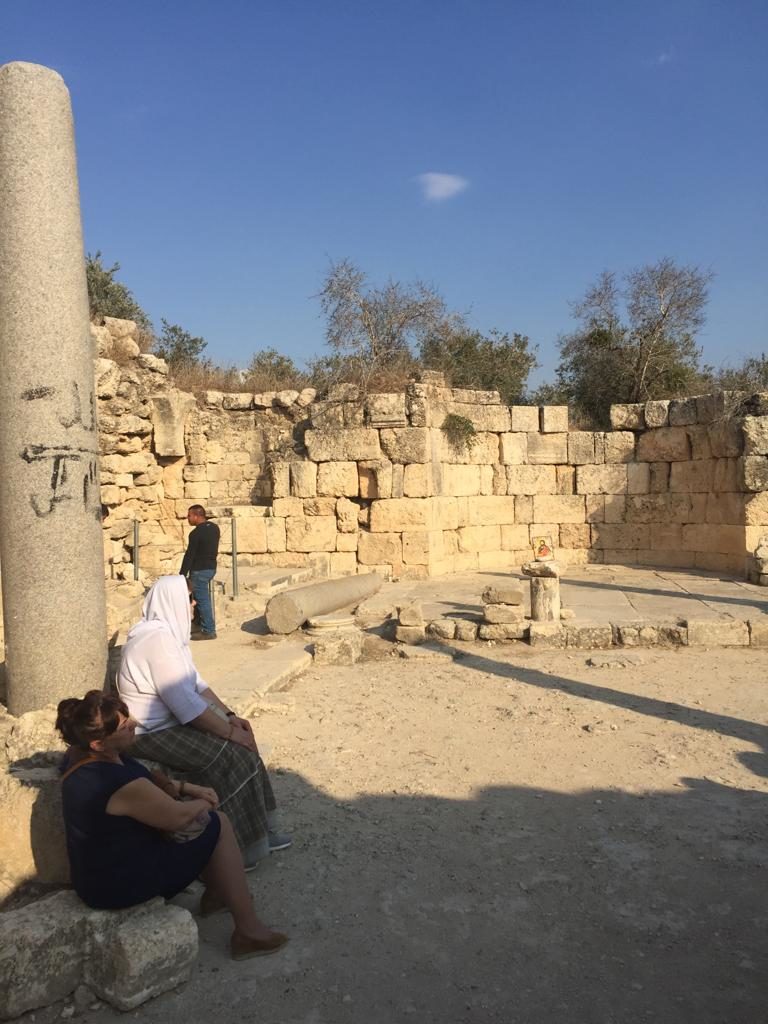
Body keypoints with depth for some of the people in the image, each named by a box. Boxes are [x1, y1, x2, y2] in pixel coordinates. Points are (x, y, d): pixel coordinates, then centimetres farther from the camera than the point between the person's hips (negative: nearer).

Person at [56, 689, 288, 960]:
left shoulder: (81, 755, -5)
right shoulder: (119, 785, -33)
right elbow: (178, 817, -20)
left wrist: (186, 788, 5)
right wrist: (202, 804, 1)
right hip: (124, 887, -9)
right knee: (218, 824, -2)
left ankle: (216, 891, 36)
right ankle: (249, 931, 6)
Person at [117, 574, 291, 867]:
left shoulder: (169, 630, 6)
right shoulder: (157, 638, -25)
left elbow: (196, 683, 11)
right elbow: (185, 702, -28)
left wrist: (230, 716, 2)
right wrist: (229, 731, -20)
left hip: (172, 718, 9)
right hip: (153, 732, -9)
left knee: (240, 748, 0)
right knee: (228, 756, -16)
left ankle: (259, 832, 10)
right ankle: (237, 847, -1)